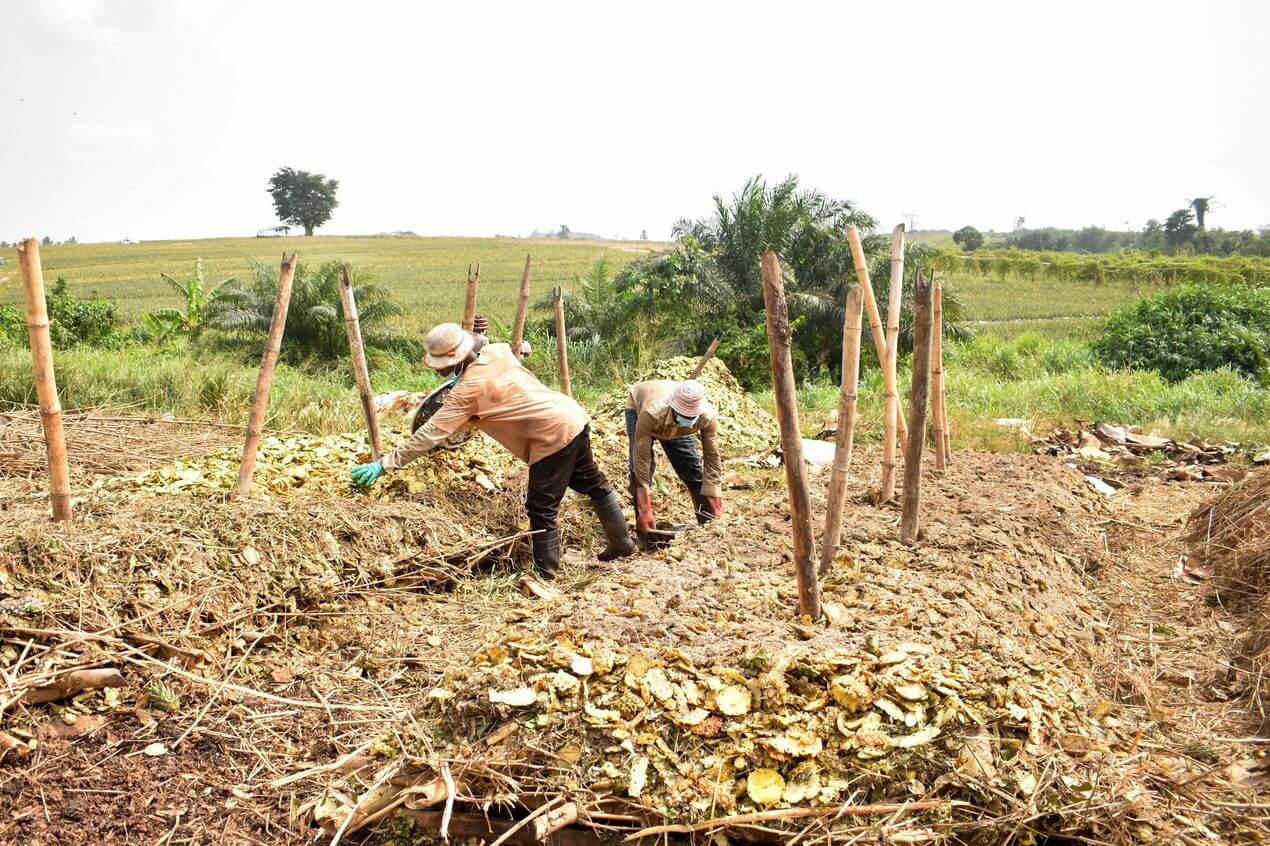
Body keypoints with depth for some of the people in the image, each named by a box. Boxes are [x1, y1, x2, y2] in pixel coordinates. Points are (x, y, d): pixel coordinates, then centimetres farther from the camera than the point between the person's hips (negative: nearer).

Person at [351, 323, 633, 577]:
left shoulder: (469, 388, -17)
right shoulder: (497, 351, 3)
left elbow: (431, 433, -19)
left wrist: (385, 464, -16)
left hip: (553, 435, -9)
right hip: (575, 416, 9)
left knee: (542, 509, 1)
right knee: (593, 483, 26)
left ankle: (545, 573, 9)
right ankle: (621, 541, 42)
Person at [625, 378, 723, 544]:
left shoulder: (708, 417, -38)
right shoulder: (652, 412, -47)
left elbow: (712, 458, -26)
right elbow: (642, 460, -40)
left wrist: (715, 505, -27)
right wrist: (645, 510, -37)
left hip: (673, 426, 3)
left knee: (693, 469, -4)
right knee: (639, 468, -18)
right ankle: (643, 532, -9)